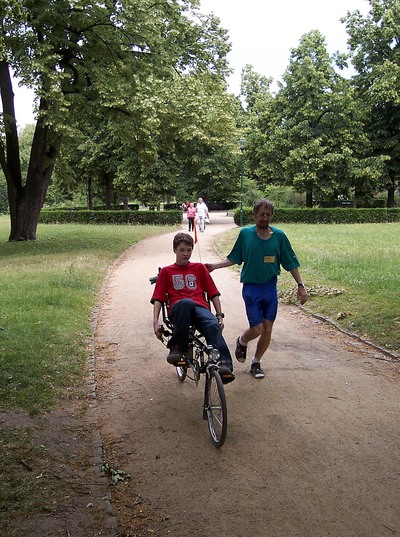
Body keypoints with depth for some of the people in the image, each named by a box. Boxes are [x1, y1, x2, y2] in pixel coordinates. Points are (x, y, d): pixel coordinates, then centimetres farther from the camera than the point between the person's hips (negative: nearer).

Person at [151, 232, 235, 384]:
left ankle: (225, 365, -45)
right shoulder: (166, 271, 22)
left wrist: (220, 315, 5)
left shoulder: (199, 268, 25)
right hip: (178, 310, -1)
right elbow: (158, 298, 13)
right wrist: (155, 321, -3)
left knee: (213, 325, -34)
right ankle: (177, 347, -32)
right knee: (187, 302, -40)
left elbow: (213, 293, 19)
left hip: (200, 308, 1)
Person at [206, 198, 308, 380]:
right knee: (257, 329, -8)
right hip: (251, 288, -2)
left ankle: (256, 363, 24)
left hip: (271, 288, 2)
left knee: (267, 329, 5)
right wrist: (214, 265, -4)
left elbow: (291, 263, 3)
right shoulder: (245, 234, -5)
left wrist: (300, 285, 0)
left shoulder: (279, 236, -2)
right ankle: (242, 342, 27)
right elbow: (234, 259, 6)